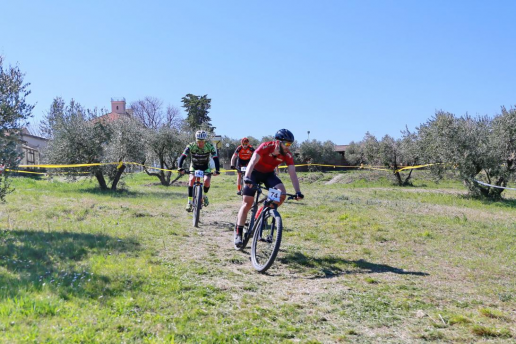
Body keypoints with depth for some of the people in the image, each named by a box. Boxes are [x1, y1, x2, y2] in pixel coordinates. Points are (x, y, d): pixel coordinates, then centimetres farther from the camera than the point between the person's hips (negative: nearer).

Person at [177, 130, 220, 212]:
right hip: (194, 166, 0)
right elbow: (182, 157, -31)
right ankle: (189, 202, -18)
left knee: (207, 181, -25)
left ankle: (205, 196, 7)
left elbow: (215, 158, -28)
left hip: (205, 167, 0)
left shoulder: (210, 146, -25)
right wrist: (180, 168, -46)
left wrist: (217, 170, -43)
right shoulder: (191, 146, -26)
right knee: (191, 180, -26)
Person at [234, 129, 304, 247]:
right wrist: (247, 177, -56)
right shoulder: (266, 146, -31)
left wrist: (298, 192, -29)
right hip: (255, 172, -4)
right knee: (247, 203, -11)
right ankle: (238, 234, -2)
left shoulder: (287, 154, -19)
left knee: (282, 194, -22)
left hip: (269, 174, 4)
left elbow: (292, 173, -20)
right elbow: (252, 162, -40)